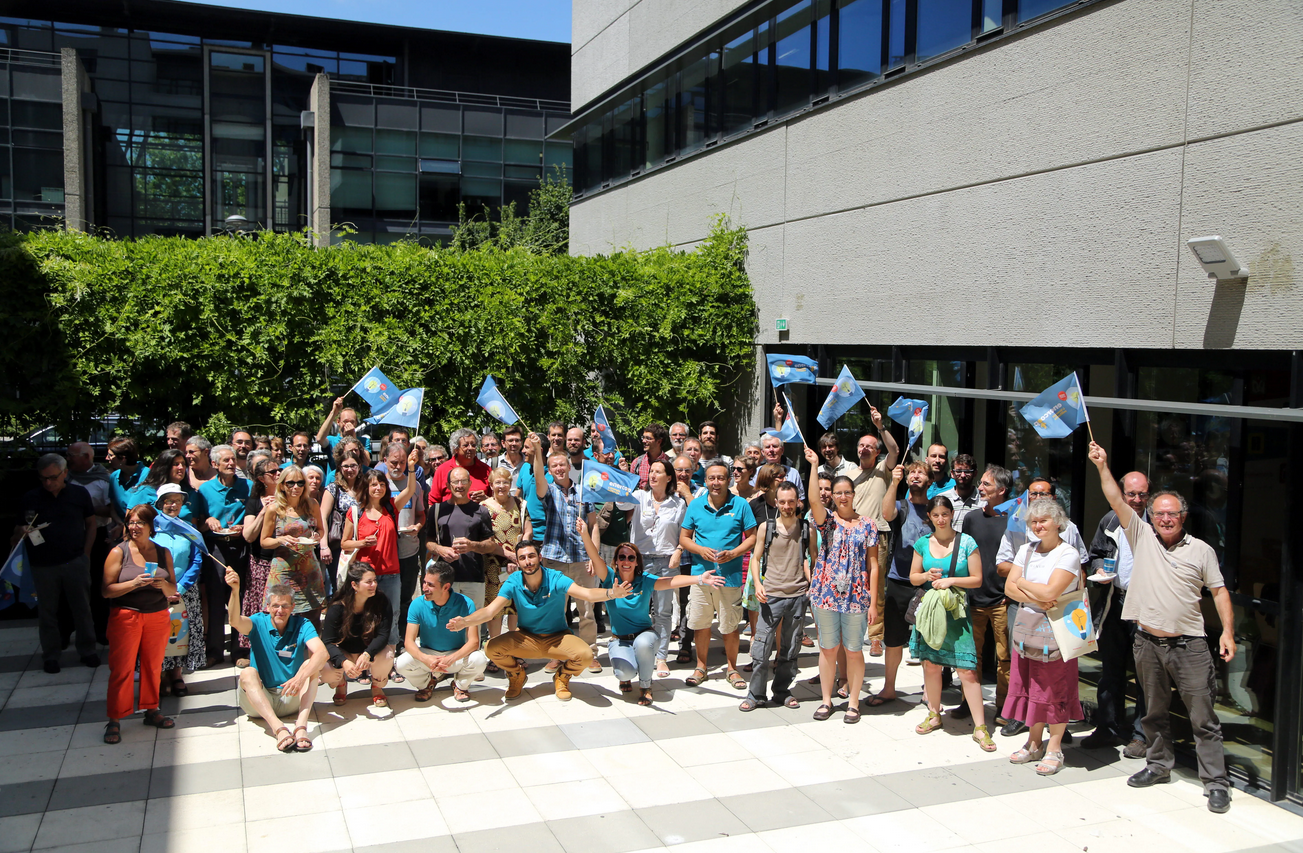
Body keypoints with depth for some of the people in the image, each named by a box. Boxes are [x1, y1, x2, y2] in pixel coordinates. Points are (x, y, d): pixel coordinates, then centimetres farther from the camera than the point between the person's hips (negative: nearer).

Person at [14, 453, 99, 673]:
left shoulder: (79, 494, 0)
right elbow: (17, 532, 6)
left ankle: (87, 651, 19)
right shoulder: (30, 499, -1)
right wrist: (21, 531, -18)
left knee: (82, 609, 6)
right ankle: (51, 656, 21)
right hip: (43, 565, 0)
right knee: (47, 613, 9)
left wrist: (85, 554, 2)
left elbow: (91, 524, 8)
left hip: (75, 562, 0)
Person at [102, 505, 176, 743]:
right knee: (122, 669, -3)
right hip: (126, 616, -3)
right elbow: (107, 590, -8)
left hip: (158, 616, 3)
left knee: (153, 666, 9)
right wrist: (134, 583, -20)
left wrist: (163, 584, -12)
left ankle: (151, 710, 22)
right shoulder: (119, 552, -2)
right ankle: (114, 720, 2)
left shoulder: (163, 553, 7)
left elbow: (173, 591, 9)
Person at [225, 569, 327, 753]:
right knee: (247, 673, -28)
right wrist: (235, 591, -44)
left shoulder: (302, 625, -4)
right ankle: (278, 728, -47)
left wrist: (301, 677, -40)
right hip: (259, 700, 0)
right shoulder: (258, 623, -2)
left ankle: (301, 724, -38)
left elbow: (323, 653, -22)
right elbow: (235, 621, -26)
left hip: (291, 699, 0)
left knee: (311, 664, -21)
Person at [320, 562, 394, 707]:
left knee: (387, 655, -33)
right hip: (344, 654, 0)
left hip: (371, 652, 0)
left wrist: (367, 654, -41)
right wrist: (344, 662, -42)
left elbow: (383, 635, -21)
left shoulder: (382, 603, -17)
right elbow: (328, 642, -22)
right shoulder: (337, 608, -19)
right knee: (327, 673, -30)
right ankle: (341, 684, 12)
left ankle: (377, 688, 2)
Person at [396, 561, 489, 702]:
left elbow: (474, 641, -23)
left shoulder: (465, 604, -18)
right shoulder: (417, 605, -13)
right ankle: (427, 683, 8)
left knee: (479, 660, -31)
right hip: (427, 654, 1)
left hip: (457, 655, -1)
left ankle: (460, 685, 5)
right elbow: (409, 641, -17)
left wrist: (451, 659, -41)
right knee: (402, 663, -28)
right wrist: (425, 659, -39)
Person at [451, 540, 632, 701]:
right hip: (526, 637, 2)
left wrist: (611, 593, -54)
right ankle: (516, 675, 10)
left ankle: (562, 677, 8)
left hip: (557, 637, -1)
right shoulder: (513, 583, -14)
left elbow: (587, 594, -33)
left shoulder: (555, 579, -19)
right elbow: (490, 611, -22)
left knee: (585, 655, -30)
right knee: (491, 648, -25)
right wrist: (465, 621, -42)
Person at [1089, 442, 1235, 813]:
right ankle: (1159, 765, 31)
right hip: (1148, 643, 2)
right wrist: (1102, 466, -10)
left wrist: (1228, 631, -6)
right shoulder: (1141, 536, 4)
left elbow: (1219, 590, 3)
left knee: (1203, 718, 0)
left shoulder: (1201, 550, 3)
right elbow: (1116, 500, -2)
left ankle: (1216, 783, 6)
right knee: (1154, 711, 15)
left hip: (1189, 646, -2)